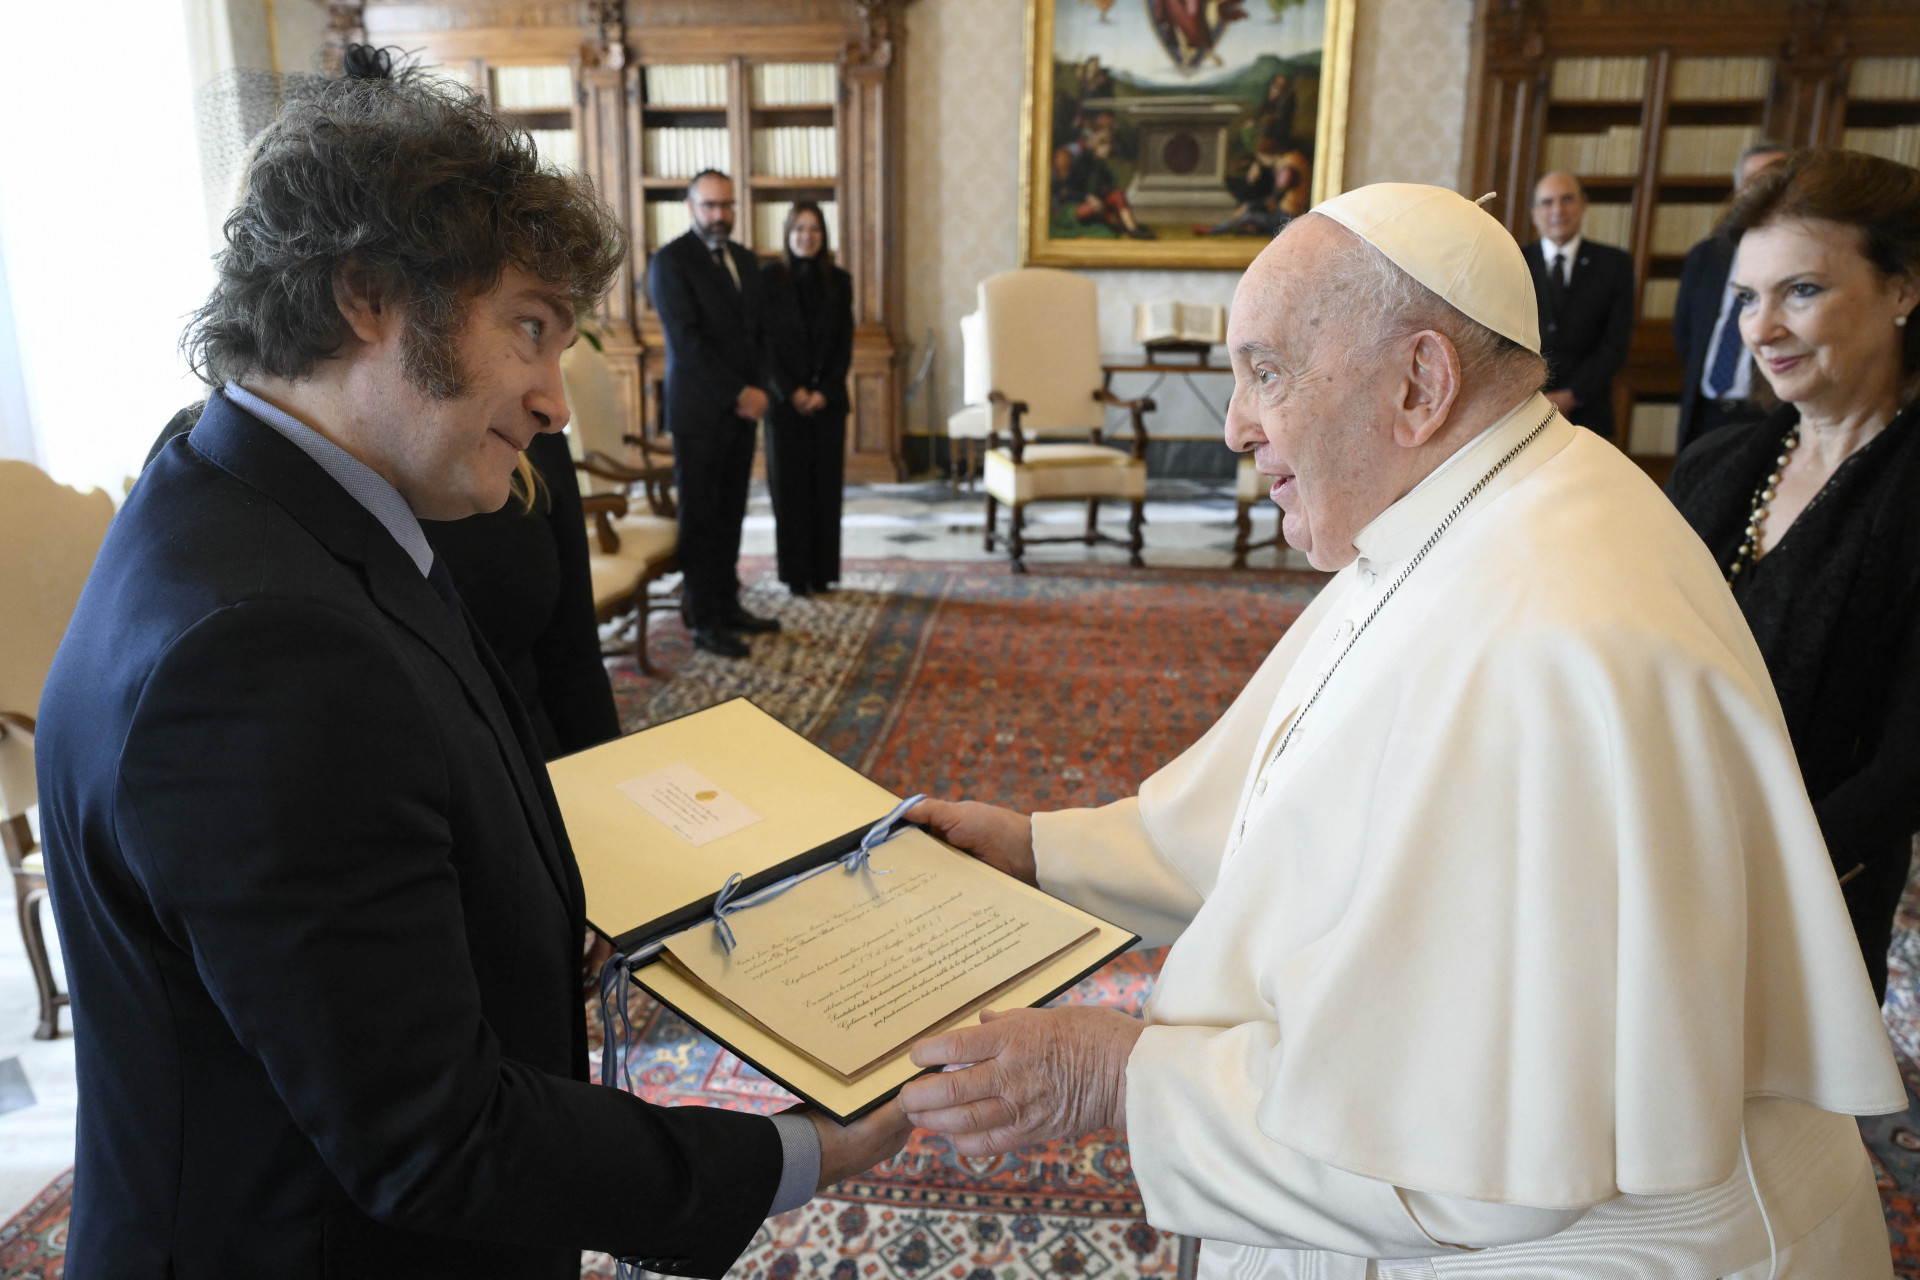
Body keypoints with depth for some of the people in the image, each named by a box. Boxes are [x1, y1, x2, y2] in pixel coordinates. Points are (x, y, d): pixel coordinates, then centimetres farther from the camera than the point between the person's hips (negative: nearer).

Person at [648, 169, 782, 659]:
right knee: (700, 519, 0)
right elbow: (686, 340, -14)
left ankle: (728, 606, 19)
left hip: (742, 410, 6)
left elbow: (760, 330, 16)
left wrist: (758, 389, -1)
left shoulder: (745, 260, 15)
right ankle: (704, 623, 5)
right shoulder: (670, 261, -7)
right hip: (699, 411, -6)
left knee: (730, 515, 10)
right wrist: (737, 394, -16)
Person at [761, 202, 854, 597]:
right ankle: (795, 574, 7)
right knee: (789, 486, 1)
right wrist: (791, 392, -11)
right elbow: (763, 341, -3)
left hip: (828, 399, 2)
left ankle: (823, 571, 10)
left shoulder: (839, 282, 7)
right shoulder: (769, 279, 0)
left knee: (826, 486, 3)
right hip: (784, 399, -2)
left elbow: (845, 344, 4)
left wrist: (824, 392, -8)